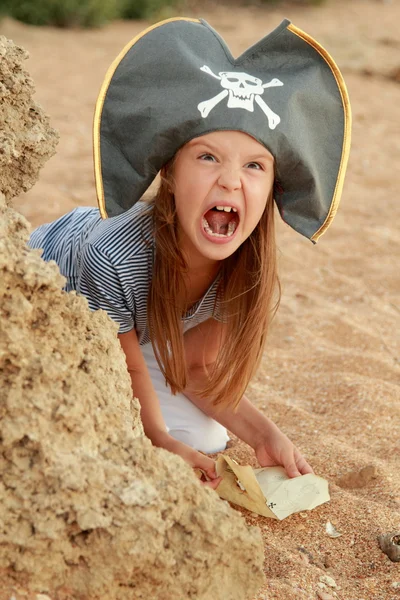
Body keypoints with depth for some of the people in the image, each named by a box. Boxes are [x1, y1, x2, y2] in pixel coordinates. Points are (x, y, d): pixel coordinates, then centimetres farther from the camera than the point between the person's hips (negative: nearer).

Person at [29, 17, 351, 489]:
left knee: (206, 439, 1)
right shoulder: (117, 257, -44)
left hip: (131, 330, 5)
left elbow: (195, 369, -11)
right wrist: (161, 441, -27)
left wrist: (265, 434, -21)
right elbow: (127, 368, -24)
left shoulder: (246, 265, -26)